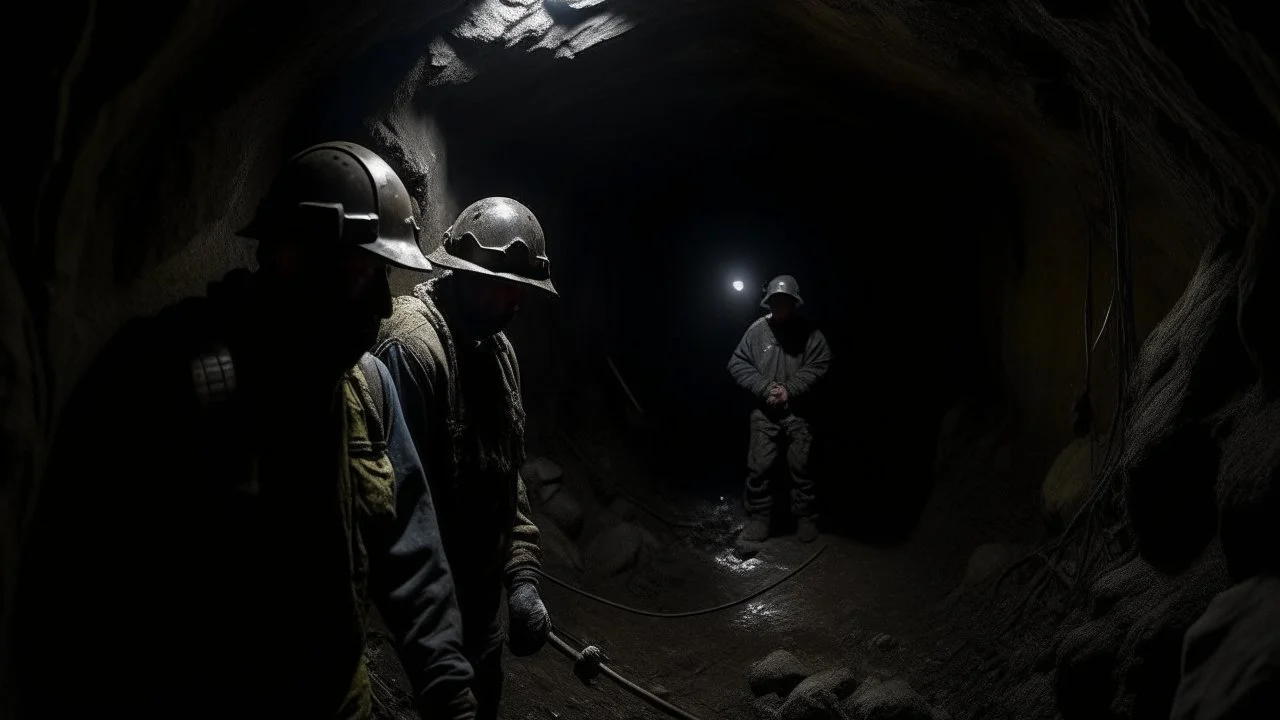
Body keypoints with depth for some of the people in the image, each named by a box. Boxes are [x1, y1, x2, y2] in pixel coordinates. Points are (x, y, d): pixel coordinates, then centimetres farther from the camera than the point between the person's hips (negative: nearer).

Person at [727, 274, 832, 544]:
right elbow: (737, 364, -2)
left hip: (797, 411, 0)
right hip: (764, 412, 0)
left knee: (801, 466, 5)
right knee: (758, 466, -1)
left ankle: (805, 518, 20)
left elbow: (819, 365, -4)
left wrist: (790, 389, -14)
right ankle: (758, 518, 11)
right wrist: (765, 388, -12)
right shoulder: (757, 330, -3)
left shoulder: (809, 332, -3)